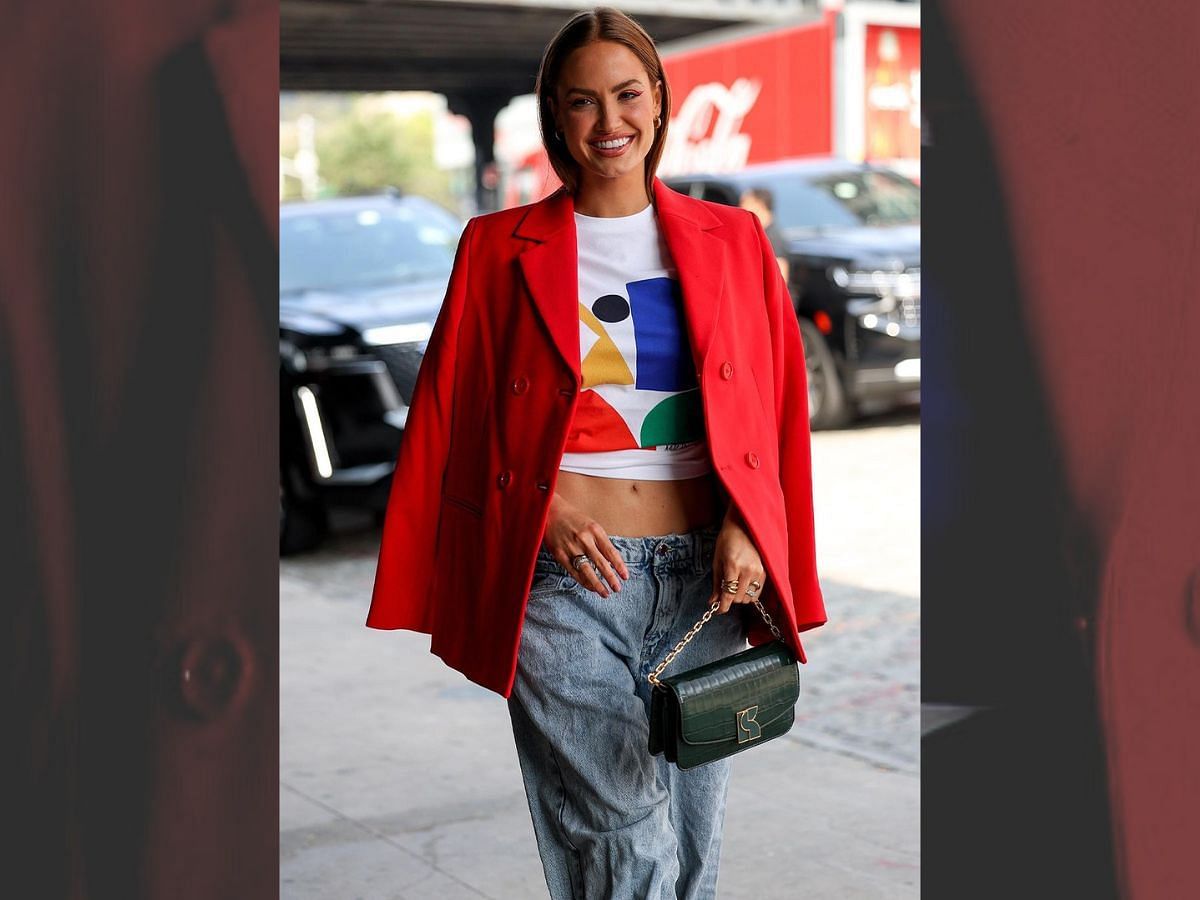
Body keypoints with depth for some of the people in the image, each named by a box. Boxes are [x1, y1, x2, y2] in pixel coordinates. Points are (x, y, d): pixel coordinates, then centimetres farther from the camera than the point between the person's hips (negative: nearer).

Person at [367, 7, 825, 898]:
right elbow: (450, 424, 6)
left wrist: (748, 528, -5)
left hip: (703, 578, 3)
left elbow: (776, 412, 11)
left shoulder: (731, 239, 11)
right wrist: (544, 509, -8)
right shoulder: (499, 247, 6)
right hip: (564, 579, -2)